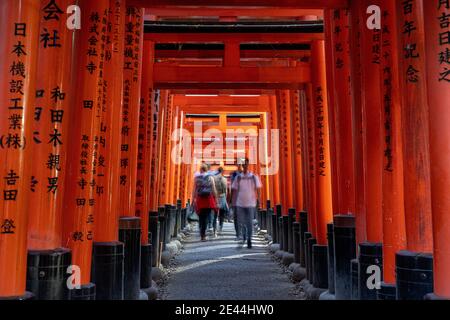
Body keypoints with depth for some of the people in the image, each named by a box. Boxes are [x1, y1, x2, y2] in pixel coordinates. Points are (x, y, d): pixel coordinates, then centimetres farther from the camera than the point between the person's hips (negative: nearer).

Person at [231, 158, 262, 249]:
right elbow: (235, 190, 8)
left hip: (251, 203, -1)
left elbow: (258, 189, 3)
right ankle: (244, 234, 31)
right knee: (240, 222, 3)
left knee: (250, 223, -1)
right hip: (240, 203, 1)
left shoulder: (254, 177, 2)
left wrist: (258, 199, -9)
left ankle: (249, 240, 10)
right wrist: (234, 201, 3)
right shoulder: (238, 177, 5)